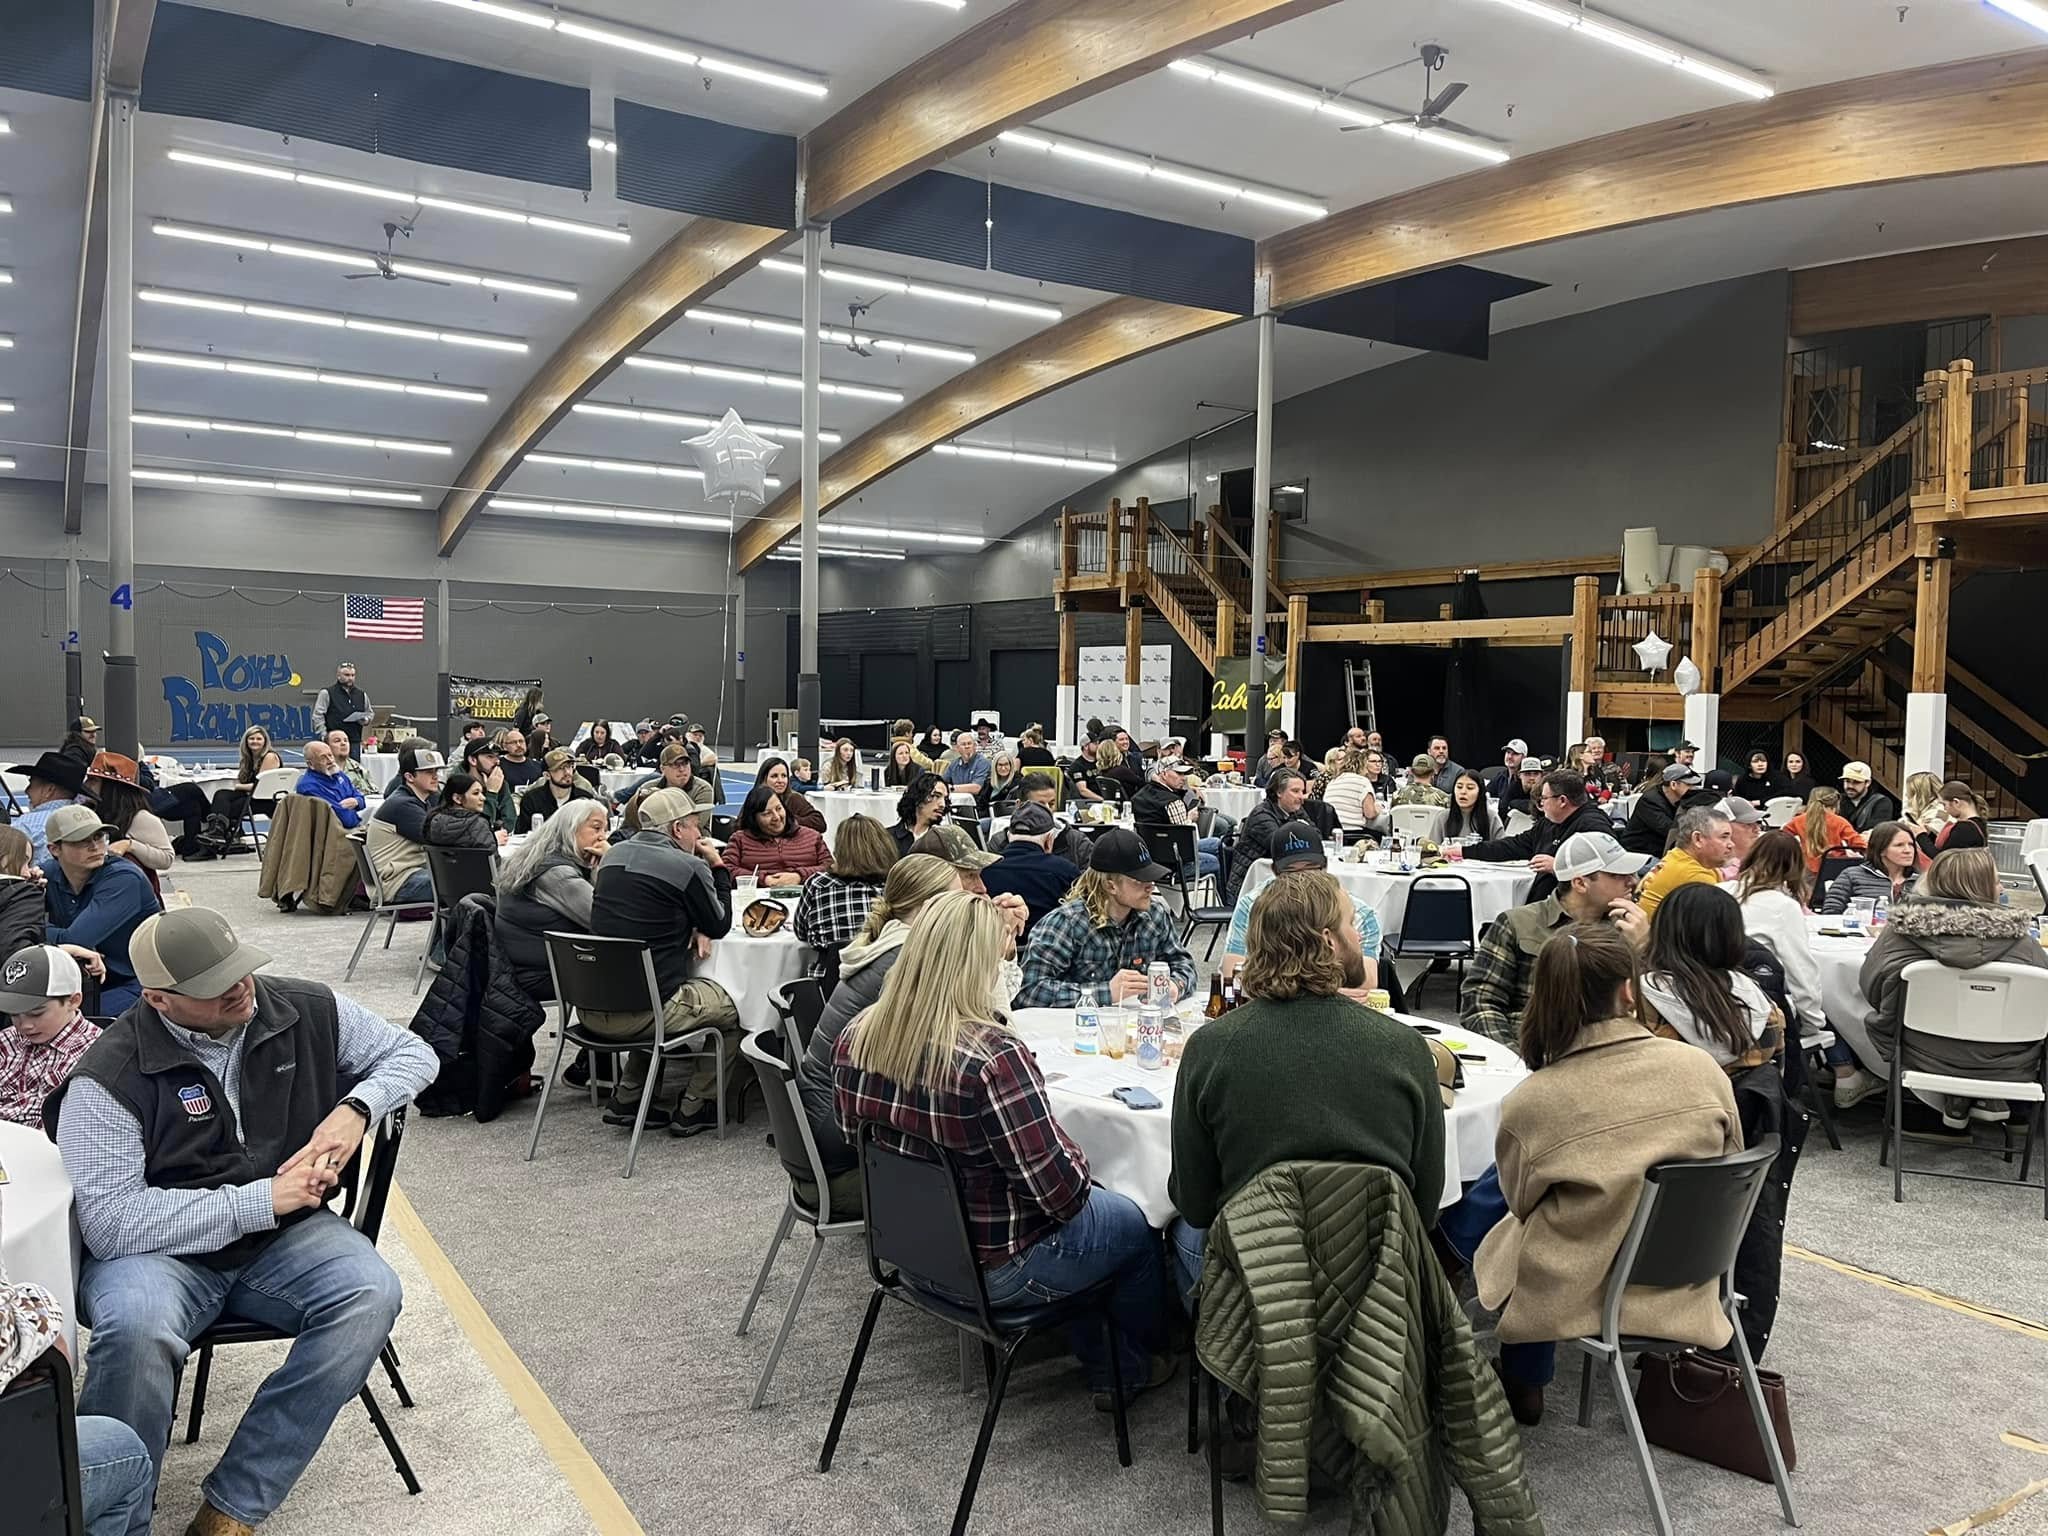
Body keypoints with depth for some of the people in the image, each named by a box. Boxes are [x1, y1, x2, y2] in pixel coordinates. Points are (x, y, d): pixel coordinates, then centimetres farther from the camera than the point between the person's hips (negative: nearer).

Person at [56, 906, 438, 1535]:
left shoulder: (309, 1011, -5)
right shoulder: (109, 1077, -15)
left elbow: (413, 1053, 9)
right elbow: (110, 1222, -22)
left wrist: (356, 1107, -12)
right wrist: (262, 1199, -23)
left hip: (284, 1235, 3)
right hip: (161, 1249, -3)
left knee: (371, 1294, -26)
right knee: (137, 1327, -36)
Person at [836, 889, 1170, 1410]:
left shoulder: (856, 1039, -11)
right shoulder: (992, 1057, -33)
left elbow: (855, 1138, 5)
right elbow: (1058, 1184, -27)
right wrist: (1080, 1172, -4)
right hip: (994, 1267, -7)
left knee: (1097, 1201, 29)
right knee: (1137, 1228, 21)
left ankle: (1099, 1366, 41)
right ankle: (1133, 1369, 44)